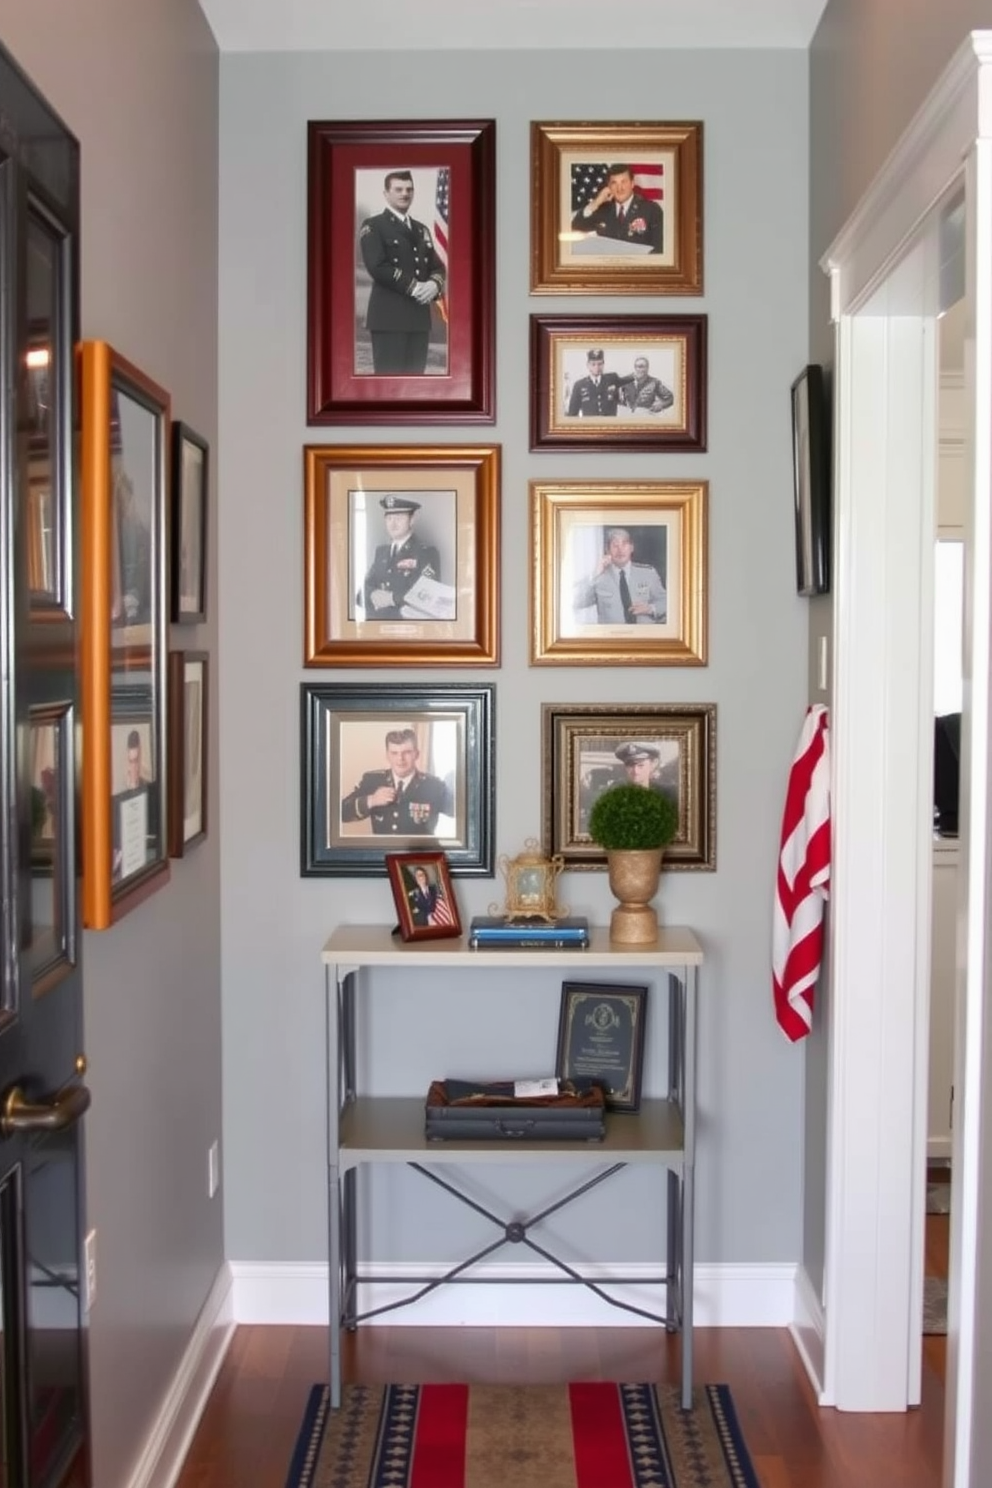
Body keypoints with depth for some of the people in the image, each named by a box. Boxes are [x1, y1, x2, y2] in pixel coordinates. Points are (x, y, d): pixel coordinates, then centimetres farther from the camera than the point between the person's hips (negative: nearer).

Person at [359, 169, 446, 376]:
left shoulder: (421, 229, 23)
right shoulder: (373, 226, 1)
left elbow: (437, 266, 18)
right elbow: (377, 266, -13)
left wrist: (434, 284, -6)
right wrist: (412, 287, -16)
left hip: (420, 315, 7)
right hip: (389, 315, -6)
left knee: (415, 377, 5)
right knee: (388, 379, -10)